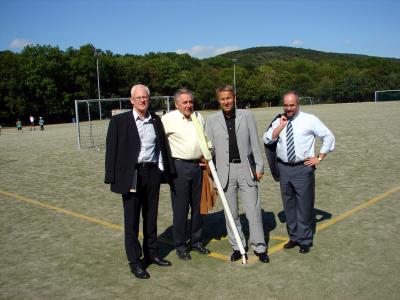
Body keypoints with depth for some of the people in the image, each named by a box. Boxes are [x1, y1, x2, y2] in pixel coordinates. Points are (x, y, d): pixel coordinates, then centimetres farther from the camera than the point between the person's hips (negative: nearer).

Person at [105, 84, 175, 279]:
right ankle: (135, 262, 16)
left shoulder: (156, 120, 9)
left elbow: (162, 146, 12)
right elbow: (112, 150, -5)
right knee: (132, 220, 4)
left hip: (152, 172, 4)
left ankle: (151, 253, 31)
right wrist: (113, 178, -10)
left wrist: (165, 171, 5)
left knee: (151, 217, 15)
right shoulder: (119, 121, -3)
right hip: (131, 175, -4)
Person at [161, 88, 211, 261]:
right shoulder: (168, 119, -7)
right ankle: (180, 245, 16)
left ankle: (196, 241, 28)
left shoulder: (199, 117, 10)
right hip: (179, 166, -5)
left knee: (198, 206, 13)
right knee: (180, 207, 1)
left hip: (198, 166, 5)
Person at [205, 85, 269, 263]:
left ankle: (259, 247, 15)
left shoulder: (246, 115, 3)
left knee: (253, 210, 1)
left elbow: (255, 142, 4)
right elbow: (210, 148, 5)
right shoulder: (212, 120, 3)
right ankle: (237, 247, 23)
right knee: (231, 213, 9)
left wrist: (259, 166, 0)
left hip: (246, 168, -1)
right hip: (225, 170, 1)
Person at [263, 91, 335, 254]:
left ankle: (305, 240, 19)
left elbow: (329, 136, 0)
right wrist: (281, 126, -14)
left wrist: (319, 157, -3)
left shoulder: (309, 119, -3)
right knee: (288, 205, 14)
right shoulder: (278, 122, 7)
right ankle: (293, 237, 30)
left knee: (304, 206, 3)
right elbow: (267, 139, -6)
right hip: (284, 167, 4)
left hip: (303, 168, -4)